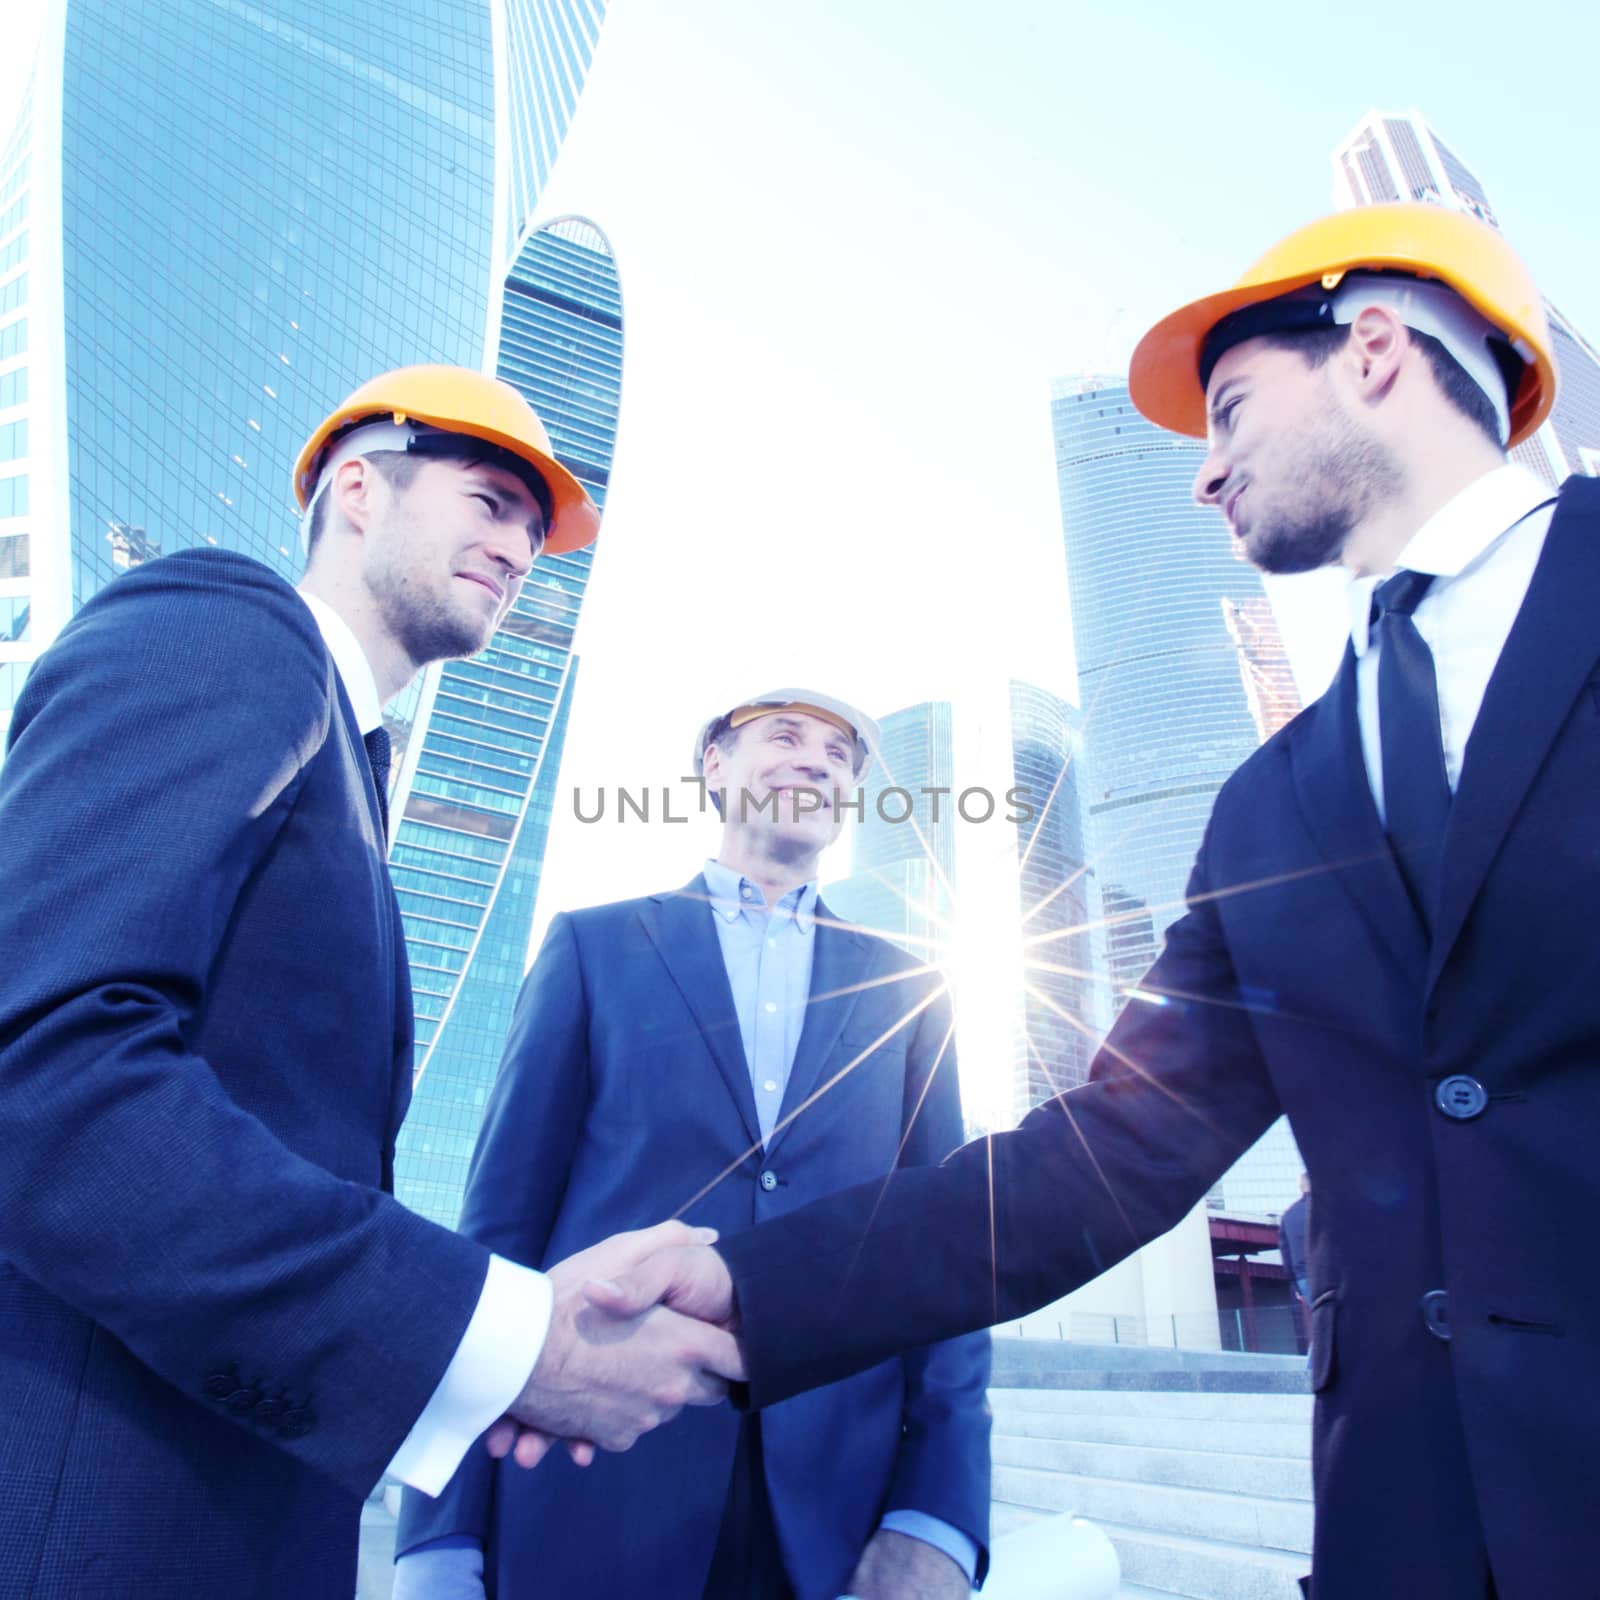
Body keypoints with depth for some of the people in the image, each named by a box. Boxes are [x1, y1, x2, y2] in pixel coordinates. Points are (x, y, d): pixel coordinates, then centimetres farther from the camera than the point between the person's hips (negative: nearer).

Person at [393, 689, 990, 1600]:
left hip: (840, 1514, 2)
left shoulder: (905, 988, 9)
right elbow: (503, 1222, 1)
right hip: (593, 1501, -1)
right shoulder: (595, 945, 4)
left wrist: (937, 1523, -6)